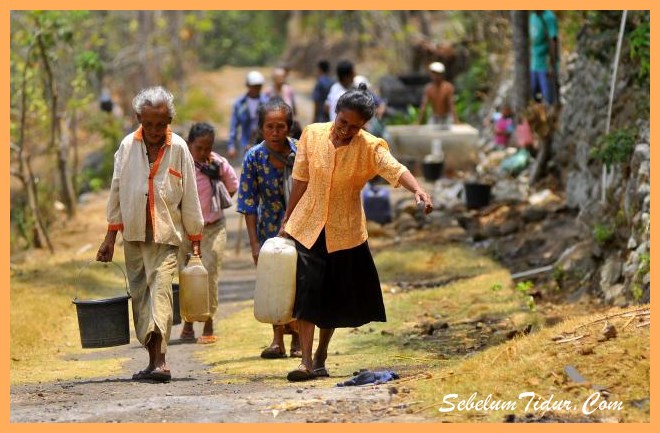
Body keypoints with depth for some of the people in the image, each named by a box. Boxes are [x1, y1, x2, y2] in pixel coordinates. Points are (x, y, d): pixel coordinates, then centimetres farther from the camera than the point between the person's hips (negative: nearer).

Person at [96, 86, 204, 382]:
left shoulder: (178, 149, -1)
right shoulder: (128, 146, 4)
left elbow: (189, 197, 3)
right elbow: (117, 191, 9)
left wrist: (195, 238, 4)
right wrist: (111, 235, 8)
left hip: (166, 235, -3)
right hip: (134, 233, 3)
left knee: (160, 290, -17)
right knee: (139, 295, 4)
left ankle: (159, 360, -27)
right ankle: (154, 360, 11)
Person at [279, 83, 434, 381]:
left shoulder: (370, 147, -11)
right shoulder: (312, 136, -4)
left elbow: (395, 170, -28)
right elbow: (300, 180, 5)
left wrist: (417, 190, -47)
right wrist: (287, 220, 10)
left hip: (345, 232, 0)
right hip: (307, 227, 0)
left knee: (335, 299, 8)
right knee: (306, 292, -10)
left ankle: (321, 356, 27)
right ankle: (306, 362, -11)